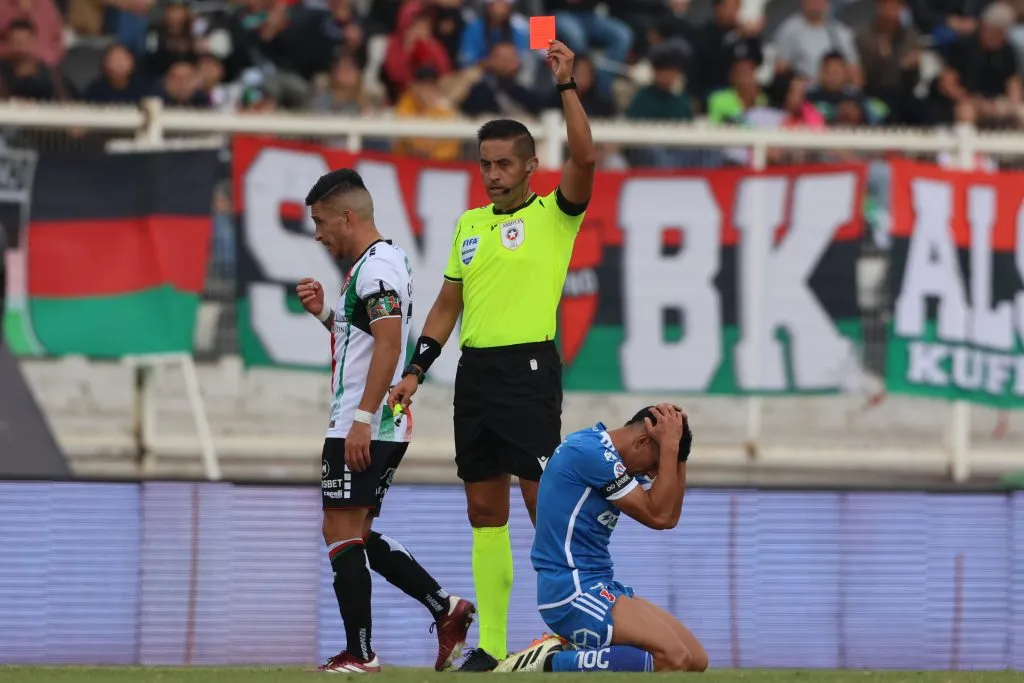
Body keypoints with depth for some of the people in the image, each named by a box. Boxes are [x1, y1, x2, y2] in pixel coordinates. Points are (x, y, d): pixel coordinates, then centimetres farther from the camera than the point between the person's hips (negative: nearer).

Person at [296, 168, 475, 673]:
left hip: (361, 430, -11)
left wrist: (362, 418, -26)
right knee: (357, 537, 15)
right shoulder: (374, 263, 18)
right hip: (381, 428, 11)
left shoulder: (377, 266, -14)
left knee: (341, 533, -6)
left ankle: (359, 655, -5)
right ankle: (445, 609, 10)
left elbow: (389, 344, -23)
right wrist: (325, 313, 13)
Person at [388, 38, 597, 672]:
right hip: (476, 371, 7)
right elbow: (448, 303, 20)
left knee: (545, 501, -9)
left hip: (530, 368, -7)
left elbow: (586, 158, -19)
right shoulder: (470, 224, 16)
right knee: (485, 508, 7)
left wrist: (567, 85, -19)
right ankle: (492, 645, 11)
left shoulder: (554, 215, -1)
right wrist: (417, 369, 13)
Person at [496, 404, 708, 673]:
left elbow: (670, 517, 15)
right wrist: (671, 445, -8)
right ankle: (552, 664, -18)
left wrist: (673, 448, 7)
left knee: (696, 661, 1)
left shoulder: (604, 453, 16)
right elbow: (658, 516, -14)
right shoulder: (591, 451, -14)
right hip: (571, 592, -11)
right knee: (674, 659, -26)